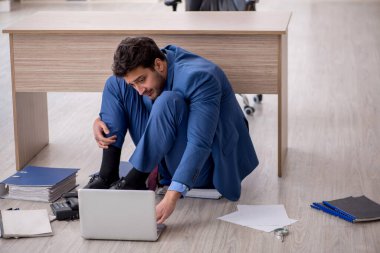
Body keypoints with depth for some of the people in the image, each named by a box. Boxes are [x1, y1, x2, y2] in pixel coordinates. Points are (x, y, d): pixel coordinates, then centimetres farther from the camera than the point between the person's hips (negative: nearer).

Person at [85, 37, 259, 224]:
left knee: (167, 101, -33)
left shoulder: (198, 77, -27)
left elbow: (200, 144, -36)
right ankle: (108, 175, -9)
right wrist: (100, 121, -11)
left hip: (206, 167, -7)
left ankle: (136, 180, -20)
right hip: (172, 165, 7)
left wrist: (172, 197, -46)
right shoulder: (145, 70, -5)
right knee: (115, 84, -3)